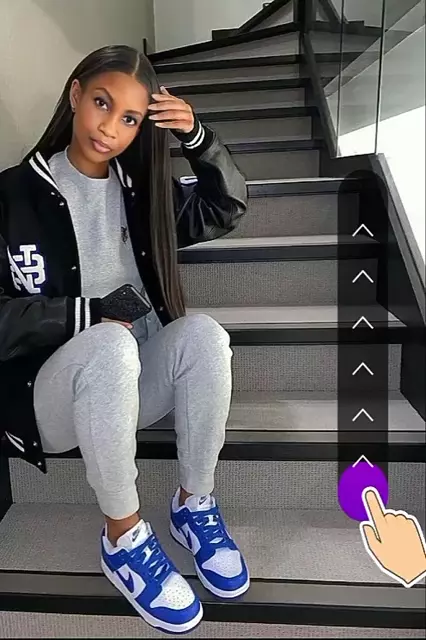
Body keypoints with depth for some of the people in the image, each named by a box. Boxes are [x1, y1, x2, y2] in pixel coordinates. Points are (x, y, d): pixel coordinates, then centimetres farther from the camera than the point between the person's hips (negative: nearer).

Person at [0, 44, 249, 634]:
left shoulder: (139, 190, 8)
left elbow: (227, 208, 11)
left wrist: (197, 136, -3)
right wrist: (92, 315, -17)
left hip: (136, 381, 4)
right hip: (51, 393, -3)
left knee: (203, 333, -26)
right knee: (111, 347, -36)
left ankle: (194, 506, -7)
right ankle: (123, 538, -14)